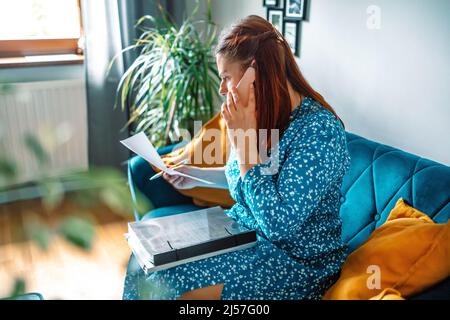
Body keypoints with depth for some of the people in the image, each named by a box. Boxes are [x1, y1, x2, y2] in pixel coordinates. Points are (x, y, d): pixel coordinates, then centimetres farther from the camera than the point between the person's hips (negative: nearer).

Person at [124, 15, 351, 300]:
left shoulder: (318, 128, -25)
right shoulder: (261, 115, -2)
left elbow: (278, 224, -30)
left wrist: (244, 141, -28)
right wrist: (198, 174, 4)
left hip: (298, 260, -7)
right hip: (242, 233, 8)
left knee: (165, 287, -17)